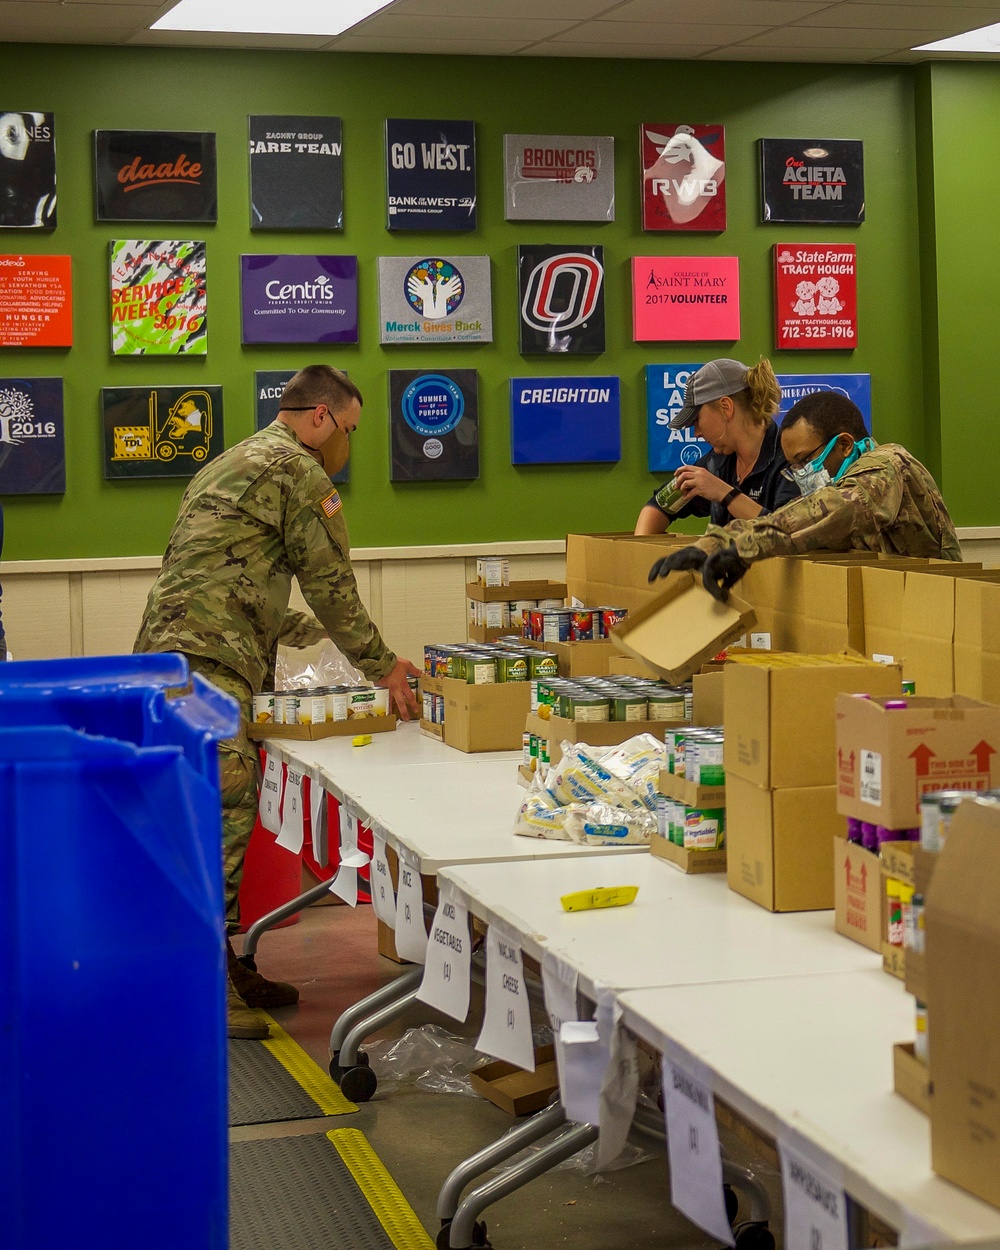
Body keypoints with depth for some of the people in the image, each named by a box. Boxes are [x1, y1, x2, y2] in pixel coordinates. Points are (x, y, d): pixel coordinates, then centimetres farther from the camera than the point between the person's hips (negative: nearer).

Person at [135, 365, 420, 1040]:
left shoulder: (230, 464, 28)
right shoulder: (298, 469, -3)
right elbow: (331, 581, -3)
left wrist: (317, 632, 34)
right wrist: (381, 664, 7)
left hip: (174, 653, 10)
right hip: (207, 662, -10)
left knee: (223, 813, 12)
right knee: (224, 812, -12)